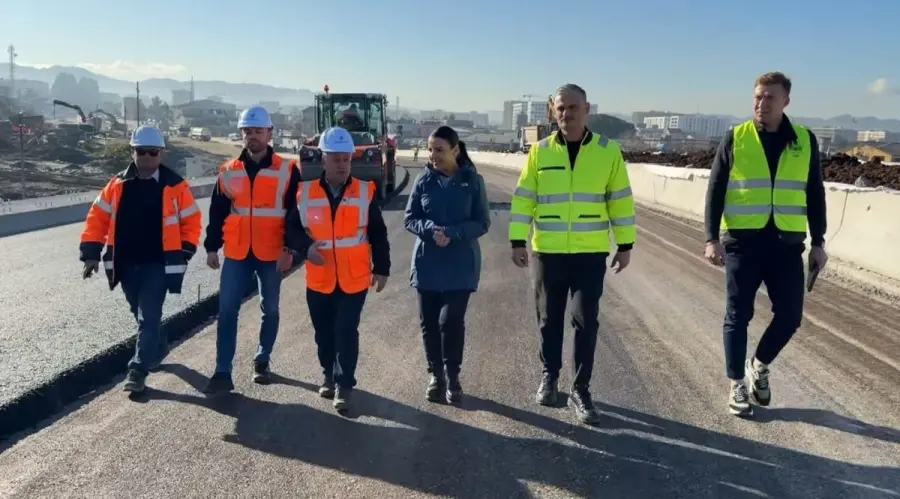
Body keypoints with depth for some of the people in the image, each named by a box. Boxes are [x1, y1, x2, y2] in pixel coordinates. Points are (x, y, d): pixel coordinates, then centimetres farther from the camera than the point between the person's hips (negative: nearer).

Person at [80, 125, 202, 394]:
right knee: (141, 315, 19)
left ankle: (138, 370, -3)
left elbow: (191, 221, 1)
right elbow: (98, 218, 7)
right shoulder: (118, 184, 3)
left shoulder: (175, 186, -6)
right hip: (126, 264, 4)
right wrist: (91, 252, 1)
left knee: (149, 317, -7)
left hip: (158, 264, -4)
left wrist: (185, 252, -6)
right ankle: (158, 347, 42)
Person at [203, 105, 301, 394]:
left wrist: (289, 249, -10)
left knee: (270, 310, 11)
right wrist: (211, 247, 7)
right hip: (236, 253, 2)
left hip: (271, 254, -2)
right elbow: (217, 213, 9)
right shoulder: (228, 171, 5)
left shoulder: (287, 170, -3)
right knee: (227, 311, -1)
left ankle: (262, 362, 28)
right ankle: (223, 372, 5)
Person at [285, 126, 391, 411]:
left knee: (347, 333, -2)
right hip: (319, 279, 2)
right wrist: (306, 247, -14)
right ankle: (329, 376, 35)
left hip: (354, 279, -2)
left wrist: (381, 268, 2)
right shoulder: (305, 193, -2)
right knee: (324, 333, 14)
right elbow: (292, 228, 5)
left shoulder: (365, 192, -2)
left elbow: (378, 234, 3)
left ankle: (344, 384, 12)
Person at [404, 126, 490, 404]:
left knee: (451, 321, -7)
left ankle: (452, 377, 14)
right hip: (427, 265, 2)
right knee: (429, 322, 7)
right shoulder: (424, 181, 1)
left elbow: (482, 223, -4)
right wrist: (430, 229, -19)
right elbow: (409, 219, 2)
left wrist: (452, 233, -20)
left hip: (460, 266, -2)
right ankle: (435, 375, 25)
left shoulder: (472, 181, -4)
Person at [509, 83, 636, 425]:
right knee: (549, 319, 11)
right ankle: (549, 376, 31)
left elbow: (621, 201, 4)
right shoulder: (539, 151, 0)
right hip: (548, 252, 1)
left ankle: (580, 390, 13)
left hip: (591, 253, -1)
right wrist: (518, 241, -1)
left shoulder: (608, 151, 0)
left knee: (586, 322, 1)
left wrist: (625, 246, 3)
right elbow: (523, 198, 3)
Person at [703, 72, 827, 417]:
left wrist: (818, 241, 7)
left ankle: (759, 366, 30)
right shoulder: (735, 138, 0)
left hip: (786, 244, 2)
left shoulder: (804, 140, 6)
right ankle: (737, 385, 18)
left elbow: (814, 194, 11)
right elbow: (715, 191, -1)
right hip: (742, 242, -2)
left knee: (790, 315, 4)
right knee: (738, 316, 4)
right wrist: (712, 238, -9)